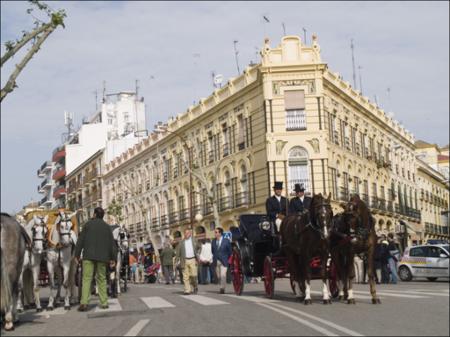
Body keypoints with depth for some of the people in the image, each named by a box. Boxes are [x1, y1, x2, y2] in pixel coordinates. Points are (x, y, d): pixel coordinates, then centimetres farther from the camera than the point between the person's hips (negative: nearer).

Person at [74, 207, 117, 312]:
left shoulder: (88, 224, 3)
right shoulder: (107, 226, 11)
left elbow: (81, 240, -1)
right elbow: (112, 243, 8)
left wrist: (77, 254, 3)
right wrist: (113, 258, 11)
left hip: (89, 256, -3)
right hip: (102, 256, 3)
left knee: (87, 278, -7)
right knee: (101, 279, 11)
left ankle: (84, 302, -19)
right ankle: (104, 302, 8)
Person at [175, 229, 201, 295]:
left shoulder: (194, 241, 9)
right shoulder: (181, 242, 5)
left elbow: (199, 248, 24)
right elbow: (178, 252, 7)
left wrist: (197, 254, 9)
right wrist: (177, 260, -1)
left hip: (192, 260, 0)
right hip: (184, 260, 0)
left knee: (193, 275, -7)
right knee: (185, 276, -3)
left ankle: (195, 286, 18)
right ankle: (187, 290, 1)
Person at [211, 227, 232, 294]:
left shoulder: (226, 241, -6)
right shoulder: (213, 241, 6)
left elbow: (230, 251, 1)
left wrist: (227, 259, 1)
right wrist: (214, 258, 10)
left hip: (223, 262, -4)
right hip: (216, 262, 4)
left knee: (223, 275, -14)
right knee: (219, 276, 7)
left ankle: (222, 289, -8)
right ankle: (221, 288, 19)